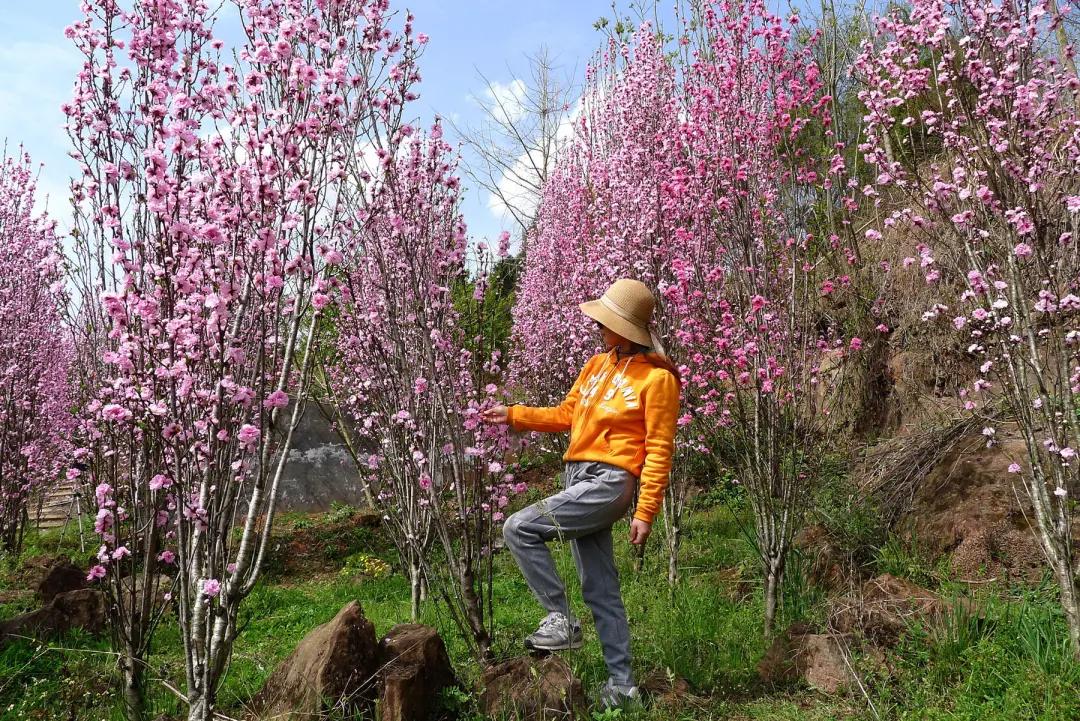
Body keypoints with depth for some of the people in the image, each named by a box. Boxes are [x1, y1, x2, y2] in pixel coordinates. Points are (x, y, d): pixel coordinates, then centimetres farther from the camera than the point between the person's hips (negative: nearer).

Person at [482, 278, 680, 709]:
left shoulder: (657, 377, -8)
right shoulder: (597, 365, 12)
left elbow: (659, 451, -10)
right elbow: (565, 415, 19)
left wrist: (645, 513, -13)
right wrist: (513, 415, 12)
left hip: (610, 483, -8)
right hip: (579, 481, 8)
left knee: (518, 528, -17)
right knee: (600, 590, 11)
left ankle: (560, 620, -5)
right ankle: (621, 685, 21)